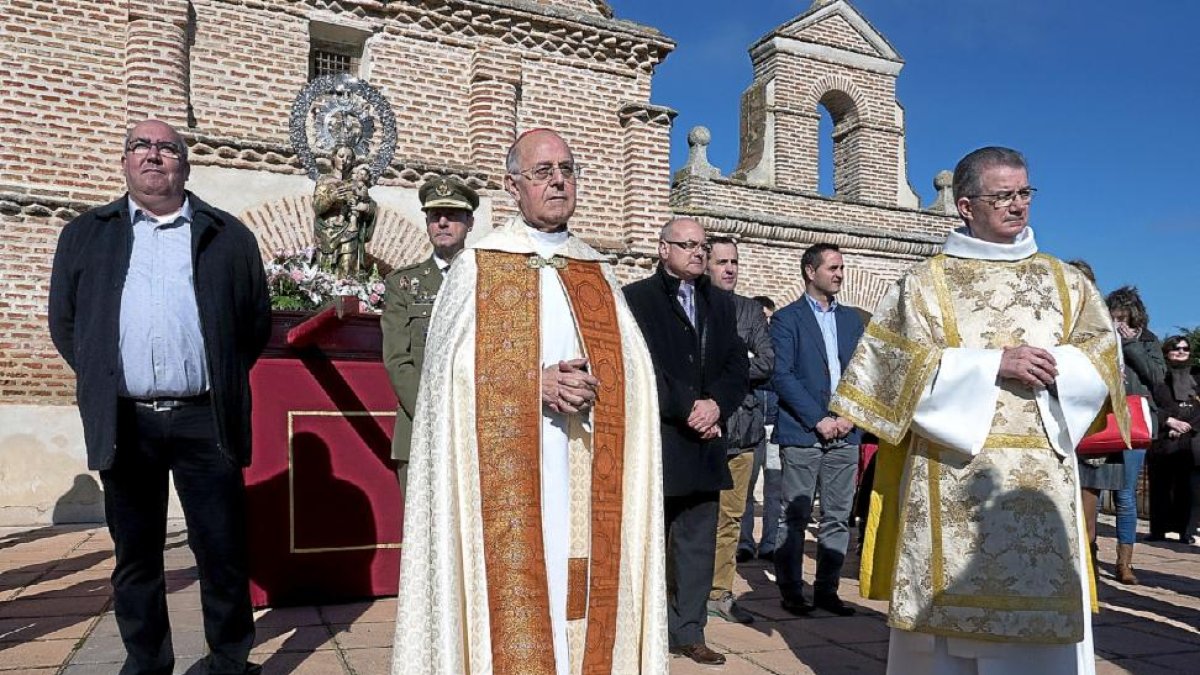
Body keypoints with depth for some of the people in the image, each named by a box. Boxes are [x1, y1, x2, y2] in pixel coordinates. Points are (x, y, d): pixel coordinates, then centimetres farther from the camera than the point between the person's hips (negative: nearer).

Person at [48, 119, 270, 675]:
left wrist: (223, 381, 7)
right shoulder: (85, 234, 13)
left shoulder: (228, 236, 9)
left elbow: (256, 322, 11)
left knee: (223, 552, 3)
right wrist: (101, 381, 10)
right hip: (125, 421, 2)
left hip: (204, 419, -1)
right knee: (135, 557, 10)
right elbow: (64, 322, 16)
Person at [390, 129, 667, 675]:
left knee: (582, 591, 4)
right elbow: (452, 369, -5)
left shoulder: (597, 271, 14)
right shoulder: (477, 265, 3)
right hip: (508, 471, -3)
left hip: (586, 472, 3)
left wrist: (592, 387, -13)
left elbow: (636, 368, 6)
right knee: (512, 591, -2)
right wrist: (535, 384, -15)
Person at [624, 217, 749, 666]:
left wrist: (716, 404, -9)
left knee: (698, 543, 10)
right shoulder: (636, 298, -2)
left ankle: (688, 631, 21)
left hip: (704, 443, 5)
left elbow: (738, 367, 9)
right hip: (654, 442, -5)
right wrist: (688, 408, -13)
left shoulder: (721, 303, 15)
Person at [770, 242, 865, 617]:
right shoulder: (787, 319, 0)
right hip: (802, 432, -5)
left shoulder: (852, 319, 16)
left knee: (838, 518, 7)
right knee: (796, 517, 0)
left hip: (845, 432, 5)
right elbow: (782, 376, -8)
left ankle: (826, 589, 16)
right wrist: (818, 419, -13)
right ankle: (791, 591, 10)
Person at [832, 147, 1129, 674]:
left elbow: (1103, 357, 9)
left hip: (1043, 479, 3)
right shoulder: (924, 283, 4)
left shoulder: (1066, 282, 14)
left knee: (1042, 606, 2)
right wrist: (993, 363, -15)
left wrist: (1056, 366, -12)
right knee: (949, 605, 0)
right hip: (954, 476, -2)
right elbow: (899, 364, -7)